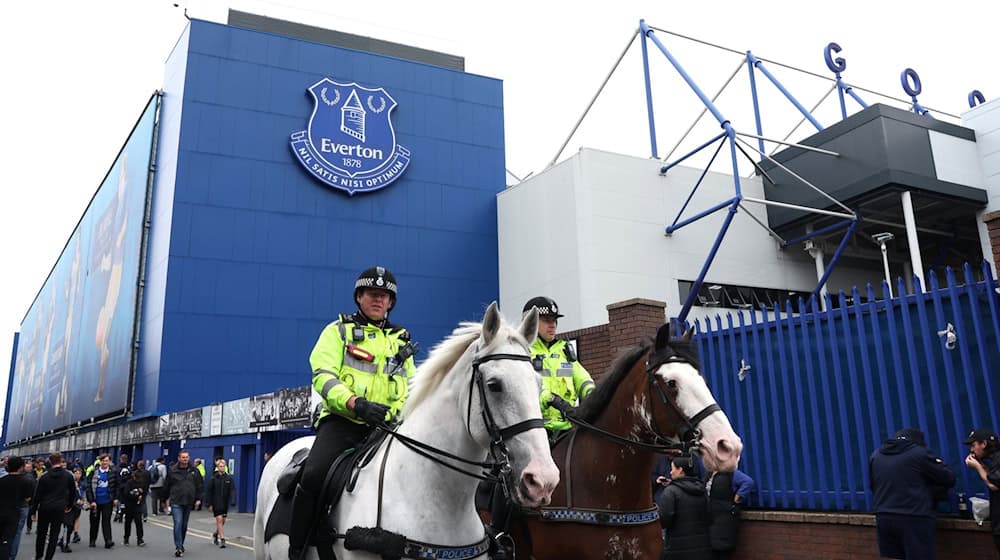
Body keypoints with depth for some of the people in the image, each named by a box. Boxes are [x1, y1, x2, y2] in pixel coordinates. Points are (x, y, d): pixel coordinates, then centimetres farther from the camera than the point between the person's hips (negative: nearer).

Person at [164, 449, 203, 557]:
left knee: (184, 525, 13)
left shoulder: (194, 471, 3)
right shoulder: (172, 470, -2)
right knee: (178, 524, -12)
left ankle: (181, 544, 28)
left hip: (188, 502, 3)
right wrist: (166, 498, 7)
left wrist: (198, 498, 2)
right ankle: (178, 548, -9)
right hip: (176, 502, -3)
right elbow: (167, 486, 6)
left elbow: (199, 486, 7)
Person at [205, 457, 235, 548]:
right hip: (216, 502, -3)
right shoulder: (213, 478, -5)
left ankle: (216, 534, 37)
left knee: (223, 521, 10)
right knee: (219, 519, -10)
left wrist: (229, 501, -8)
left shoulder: (229, 478, 0)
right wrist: (209, 504, -6)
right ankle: (222, 540, -8)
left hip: (225, 503, 3)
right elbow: (208, 492, -3)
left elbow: (231, 491, 2)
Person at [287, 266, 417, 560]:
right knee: (314, 476, -27)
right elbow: (323, 375, -7)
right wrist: (356, 403, -24)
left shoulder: (401, 340, 21)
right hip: (343, 420, -4)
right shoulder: (339, 330, 8)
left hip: (386, 426, 4)